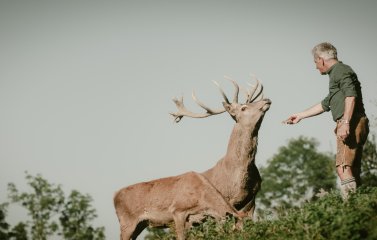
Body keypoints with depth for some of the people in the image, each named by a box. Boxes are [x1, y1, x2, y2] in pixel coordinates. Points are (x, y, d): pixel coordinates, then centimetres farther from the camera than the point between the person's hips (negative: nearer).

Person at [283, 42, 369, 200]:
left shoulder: (341, 70, -2)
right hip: (353, 127, 10)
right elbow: (325, 104, 38)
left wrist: (345, 123, -27)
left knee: (343, 169, -20)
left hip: (351, 125, -10)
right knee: (353, 174, 8)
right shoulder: (336, 75, 29)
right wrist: (300, 116, 43)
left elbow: (351, 96, -19)